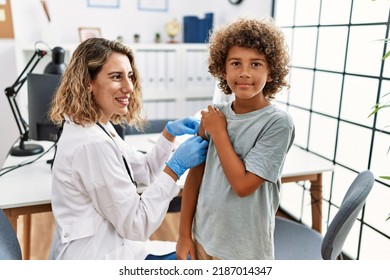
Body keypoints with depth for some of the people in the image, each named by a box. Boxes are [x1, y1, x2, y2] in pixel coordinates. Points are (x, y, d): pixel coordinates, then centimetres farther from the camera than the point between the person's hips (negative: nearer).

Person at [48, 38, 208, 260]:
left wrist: (169, 134, -2)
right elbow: (136, 225, -23)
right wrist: (176, 167, -23)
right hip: (94, 257, -9)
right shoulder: (93, 144, -28)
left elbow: (144, 171, 12)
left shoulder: (96, 126, 3)